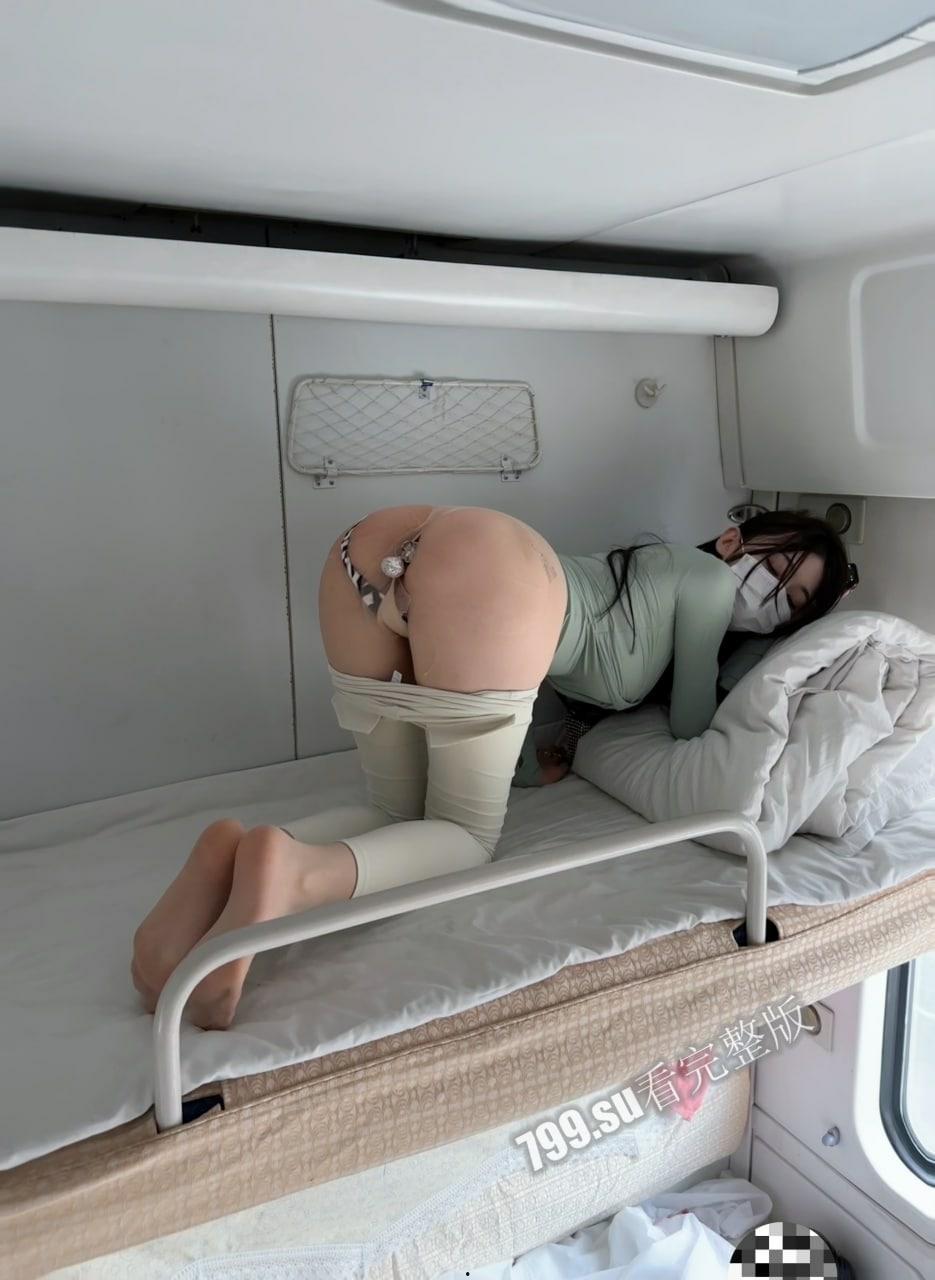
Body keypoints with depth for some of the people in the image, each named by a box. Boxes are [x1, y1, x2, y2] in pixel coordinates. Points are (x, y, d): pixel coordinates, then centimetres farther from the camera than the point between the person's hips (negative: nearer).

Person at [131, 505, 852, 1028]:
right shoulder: (709, 580, 18)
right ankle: (291, 869, -25)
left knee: (401, 816, 16)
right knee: (466, 835, 4)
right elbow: (691, 725, 25)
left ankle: (234, 851, -11)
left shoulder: (653, 576, 39)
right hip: (488, 575, -8)